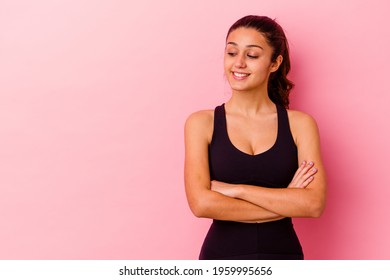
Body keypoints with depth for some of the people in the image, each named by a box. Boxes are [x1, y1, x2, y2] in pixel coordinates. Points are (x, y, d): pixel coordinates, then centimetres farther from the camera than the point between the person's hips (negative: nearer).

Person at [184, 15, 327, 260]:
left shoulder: (299, 124, -3)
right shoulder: (202, 123, -5)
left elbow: (314, 203, -13)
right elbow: (201, 203, -15)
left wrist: (236, 189, -15)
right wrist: (285, 202, -14)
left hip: (283, 252, 1)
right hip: (222, 252, 0)